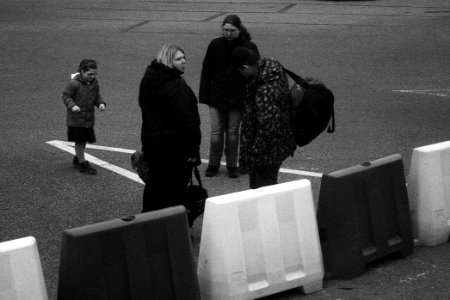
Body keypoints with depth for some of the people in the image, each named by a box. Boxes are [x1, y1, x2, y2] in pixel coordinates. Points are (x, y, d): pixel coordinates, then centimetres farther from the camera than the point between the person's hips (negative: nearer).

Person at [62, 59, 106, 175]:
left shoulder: (94, 83, 3)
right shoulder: (74, 83, -16)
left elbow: (97, 95, 15)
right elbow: (66, 96, -11)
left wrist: (101, 103, -4)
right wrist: (72, 105, -27)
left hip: (89, 119, 6)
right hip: (76, 118, -6)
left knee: (83, 141, 15)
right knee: (79, 141, -1)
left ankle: (77, 159, 34)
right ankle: (82, 163, 7)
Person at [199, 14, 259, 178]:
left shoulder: (249, 48, -5)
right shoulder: (215, 45, -1)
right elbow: (206, 71, 5)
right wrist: (205, 95, 0)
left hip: (238, 98, -1)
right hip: (217, 96, 1)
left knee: (233, 132, 7)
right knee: (216, 131, 3)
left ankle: (232, 165, 19)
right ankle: (213, 164, 16)